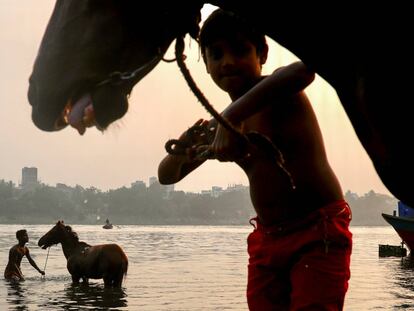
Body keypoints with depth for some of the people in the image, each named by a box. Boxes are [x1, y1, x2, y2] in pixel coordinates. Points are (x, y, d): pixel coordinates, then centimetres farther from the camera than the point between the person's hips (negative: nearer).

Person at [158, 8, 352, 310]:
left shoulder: (280, 94, -12)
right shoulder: (218, 127, 10)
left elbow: (303, 70, -38)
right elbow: (167, 175, 12)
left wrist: (231, 115, -44)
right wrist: (184, 147, -12)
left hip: (319, 232, -7)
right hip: (267, 240, 7)